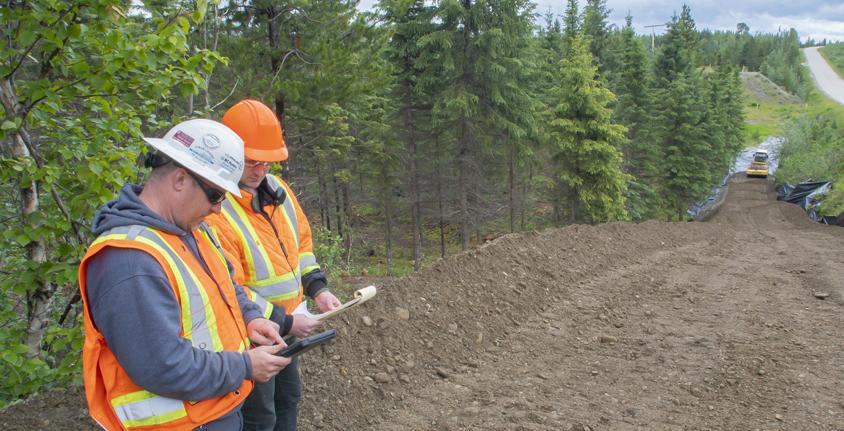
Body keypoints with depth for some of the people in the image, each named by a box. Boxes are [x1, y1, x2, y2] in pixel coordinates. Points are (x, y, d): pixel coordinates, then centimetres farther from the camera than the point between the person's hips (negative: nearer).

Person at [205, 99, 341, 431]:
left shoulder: (278, 190, -1)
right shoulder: (213, 210, -27)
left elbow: (300, 240, 11)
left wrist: (317, 289, 0)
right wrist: (284, 322, -22)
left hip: (286, 325, 8)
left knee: (288, 399, 25)